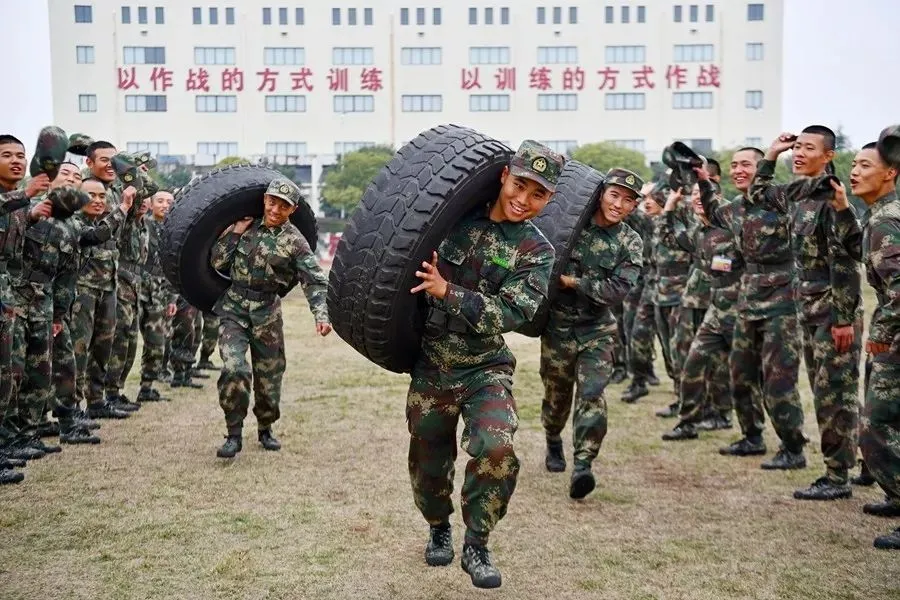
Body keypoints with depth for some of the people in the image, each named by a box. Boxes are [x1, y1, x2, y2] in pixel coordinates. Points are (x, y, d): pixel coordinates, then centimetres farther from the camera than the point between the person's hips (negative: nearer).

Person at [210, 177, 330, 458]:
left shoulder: (294, 241, -6)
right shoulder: (246, 226, 4)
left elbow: (316, 281, -14)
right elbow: (218, 262, 4)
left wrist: (321, 315, -30)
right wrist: (235, 232, -7)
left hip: (267, 315, 0)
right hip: (233, 310, 1)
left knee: (269, 378, 9)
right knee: (234, 370, -18)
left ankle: (265, 429, 35)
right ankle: (234, 434, -2)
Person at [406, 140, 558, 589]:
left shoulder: (536, 253, -4)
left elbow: (509, 313, -16)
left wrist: (447, 291, -24)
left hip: (486, 369, -1)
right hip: (431, 365, 2)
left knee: (495, 451, -23)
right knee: (428, 460, 12)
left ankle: (476, 546, 0)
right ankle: (439, 528, 43)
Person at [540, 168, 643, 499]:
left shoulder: (630, 243, -2)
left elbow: (617, 289, -13)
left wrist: (573, 281, -17)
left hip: (597, 330, 0)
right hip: (558, 326, 0)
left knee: (592, 394, -14)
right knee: (557, 394, 13)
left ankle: (583, 466, -14)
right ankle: (553, 444, 40)